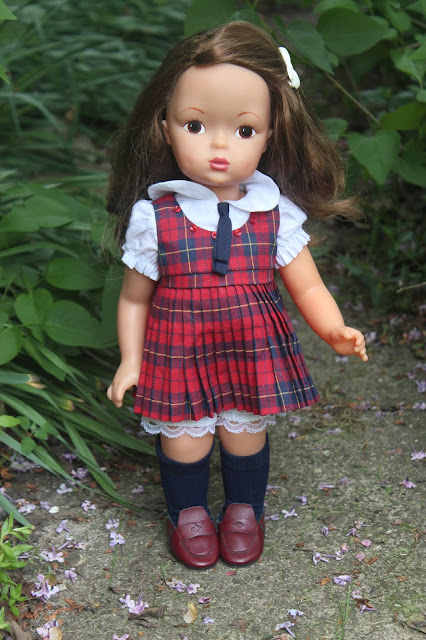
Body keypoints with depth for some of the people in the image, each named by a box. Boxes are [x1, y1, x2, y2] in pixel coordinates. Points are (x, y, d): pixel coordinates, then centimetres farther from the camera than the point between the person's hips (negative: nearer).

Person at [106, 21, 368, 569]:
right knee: (183, 446, 14)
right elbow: (135, 297, -3)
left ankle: (244, 510, 48)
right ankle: (187, 512, 45)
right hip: (179, 360, -1)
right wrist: (130, 361, -4)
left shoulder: (276, 213, -10)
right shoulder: (153, 216, -14)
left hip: (253, 359, 1)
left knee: (246, 440, 19)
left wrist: (335, 330, -21)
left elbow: (307, 285, -4)